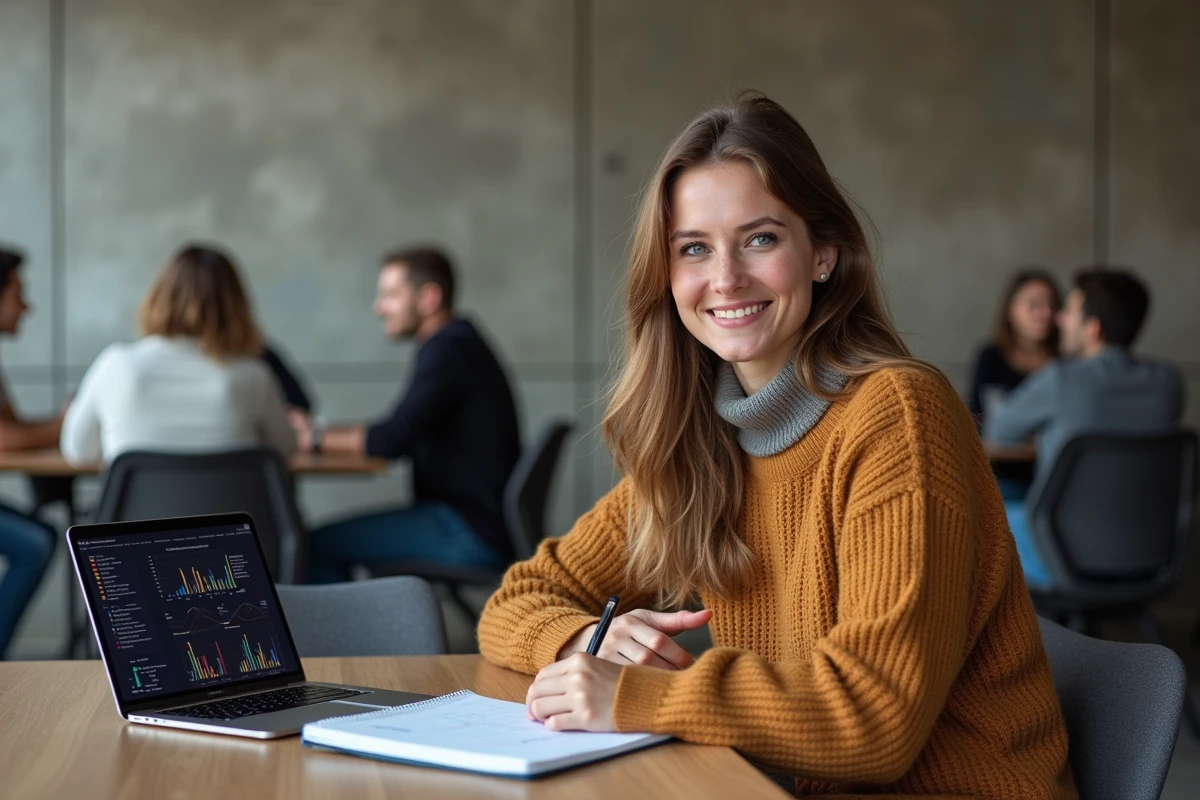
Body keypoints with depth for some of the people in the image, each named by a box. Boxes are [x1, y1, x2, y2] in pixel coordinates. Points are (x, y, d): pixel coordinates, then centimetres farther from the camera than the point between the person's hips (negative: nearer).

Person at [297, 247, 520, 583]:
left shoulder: (450, 350, -15)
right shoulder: (456, 344, 17)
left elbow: (394, 439, -22)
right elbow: (407, 432, 18)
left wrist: (316, 438, -7)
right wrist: (325, 432, 8)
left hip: (471, 531, -10)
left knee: (319, 545, -14)